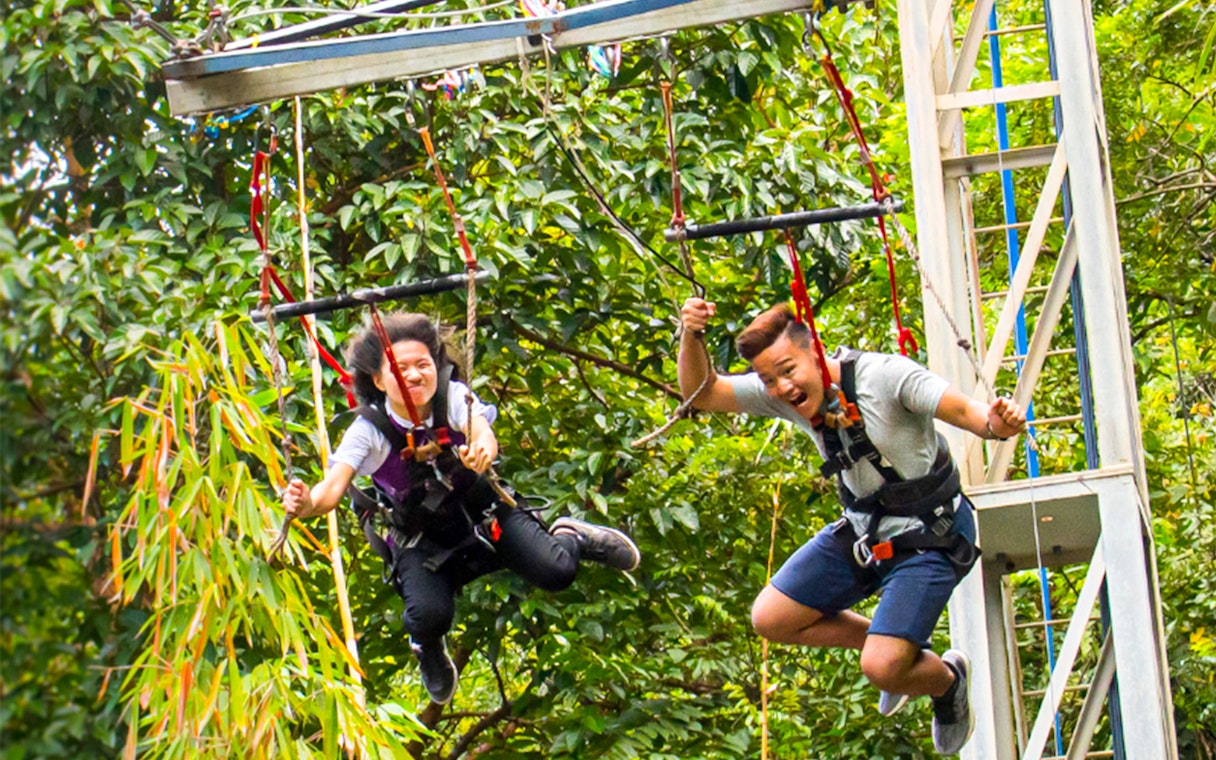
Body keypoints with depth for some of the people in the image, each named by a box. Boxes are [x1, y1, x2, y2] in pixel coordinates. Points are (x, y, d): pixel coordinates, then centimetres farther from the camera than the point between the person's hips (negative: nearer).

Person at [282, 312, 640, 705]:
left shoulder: (453, 397, -21)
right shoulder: (369, 430, -23)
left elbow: (484, 434, -40)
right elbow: (333, 488, -32)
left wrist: (483, 448, -66)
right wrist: (308, 503, -56)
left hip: (483, 511, 1)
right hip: (421, 536, -1)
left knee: (556, 573, -18)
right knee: (430, 616, -26)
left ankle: (571, 537, 22)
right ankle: (429, 650, 15)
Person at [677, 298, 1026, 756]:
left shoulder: (883, 376, -25)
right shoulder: (782, 395, -7)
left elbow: (961, 410, -32)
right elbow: (700, 393, -9)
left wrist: (995, 423, -55)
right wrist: (691, 338, -28)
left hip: (930, 538, -7)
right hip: (862, 529, 7)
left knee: (883, 668, -18)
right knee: (770, 619, 4)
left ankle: (948, 680, 19)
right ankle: (901, 649, 20)